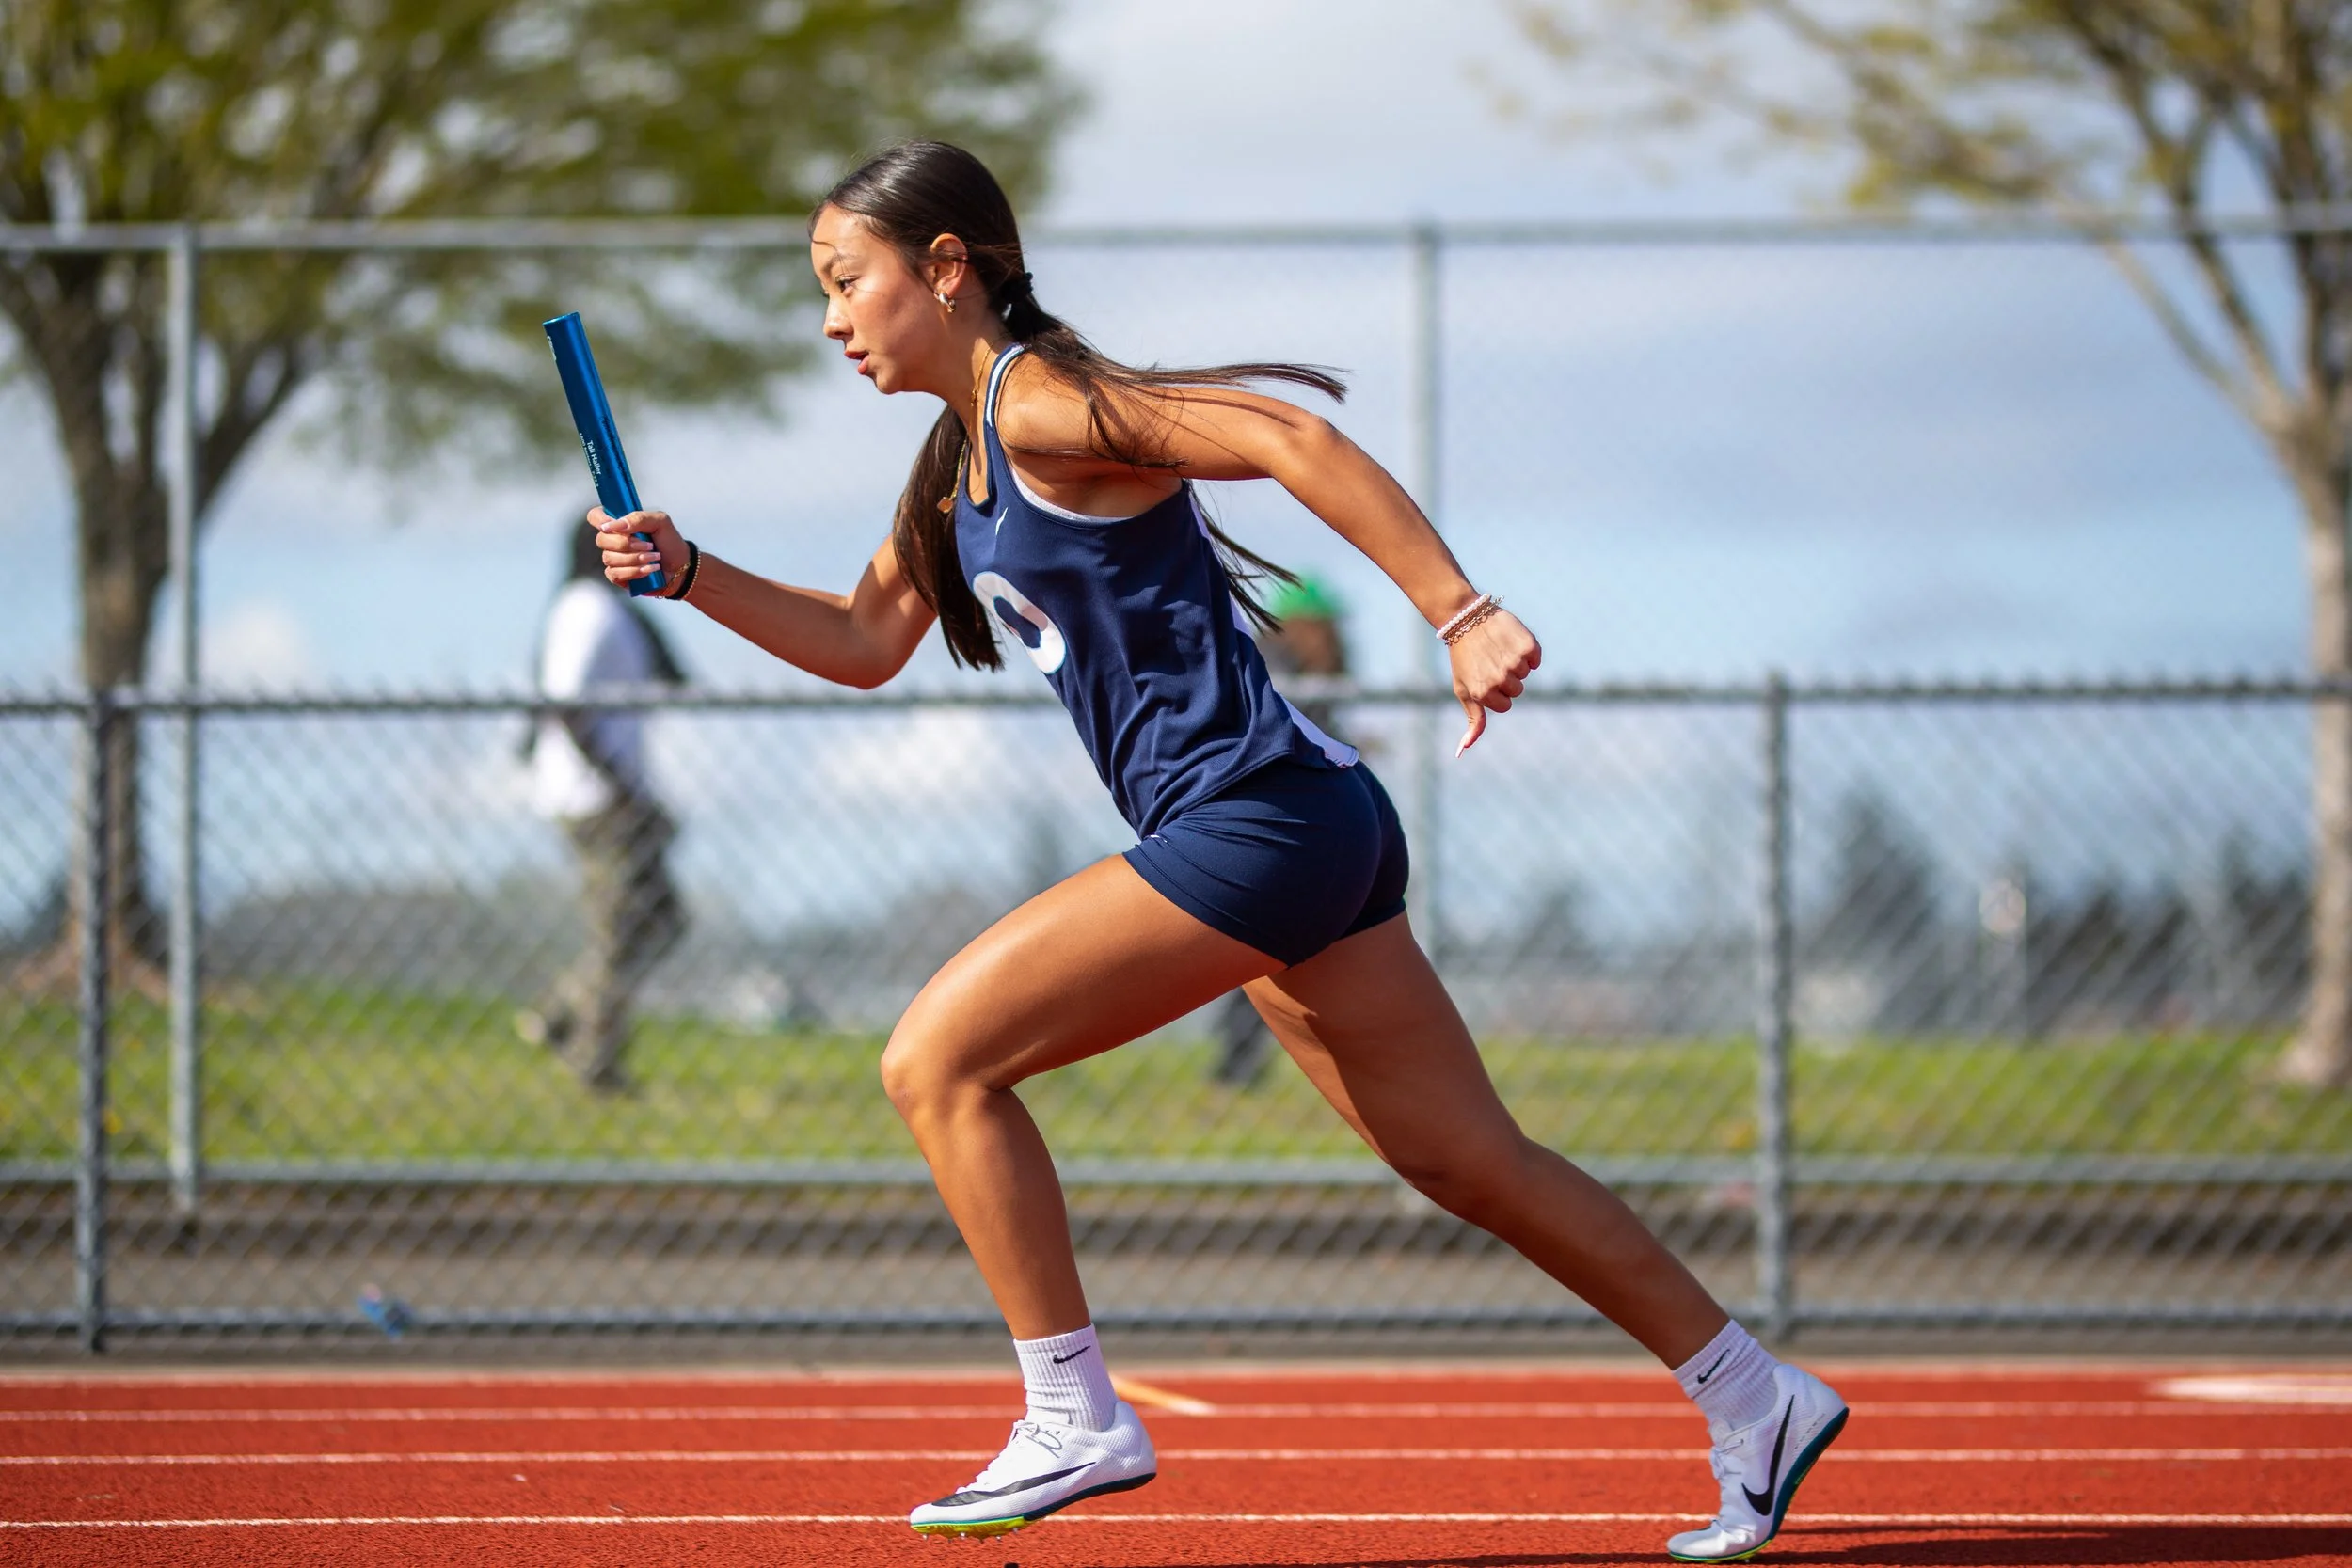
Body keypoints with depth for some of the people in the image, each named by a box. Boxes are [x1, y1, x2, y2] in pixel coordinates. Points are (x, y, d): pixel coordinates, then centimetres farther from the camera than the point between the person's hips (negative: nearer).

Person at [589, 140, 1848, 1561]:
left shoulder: (1043, 405, -13)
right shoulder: (960, 459, 16)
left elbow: (1288, 439, -22)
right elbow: (864, 643, 26)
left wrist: (1462, 615, -28)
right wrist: (687, 570, 13)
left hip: (1257, 818, -10)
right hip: (1304, 839, 10)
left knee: (940, 1060, -8)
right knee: (1470, 1161, 13)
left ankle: (1076, 1419, -3)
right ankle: (1757, 1403, 18)